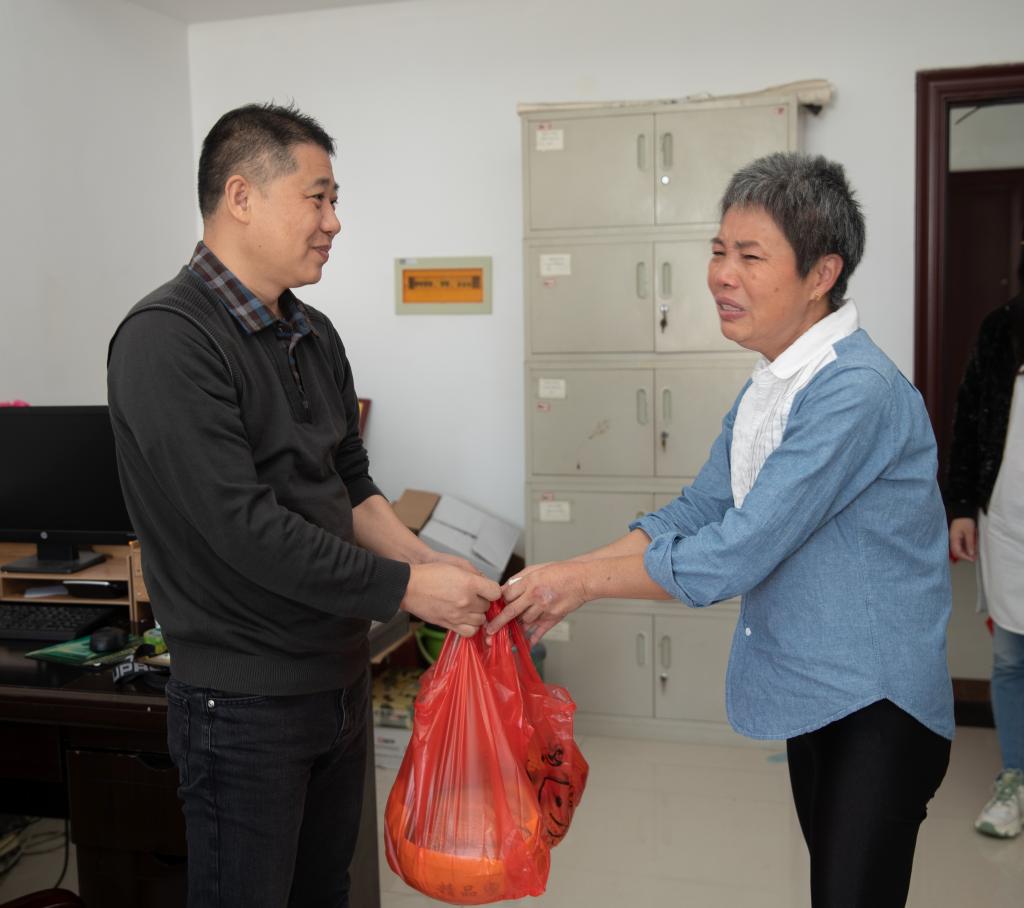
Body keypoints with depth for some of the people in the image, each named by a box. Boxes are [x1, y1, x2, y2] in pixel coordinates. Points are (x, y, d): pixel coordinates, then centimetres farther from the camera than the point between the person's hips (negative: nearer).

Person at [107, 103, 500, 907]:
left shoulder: (315, 336, 9)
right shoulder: (166, 341, -18)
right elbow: (244, 526, -24)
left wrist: (430, 562, -4)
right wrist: (405, 590, -20)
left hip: (341, 680, 8)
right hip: (246, 703, -7)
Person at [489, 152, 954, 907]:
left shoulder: (858, 392, -26)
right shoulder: (769, 385, 5)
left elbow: (734, 556, -27)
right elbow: (698, 512, 5)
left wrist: (586, 580, -18)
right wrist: (561, 580, -6)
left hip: (879, 708, -9)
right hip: (810, 692, 9)